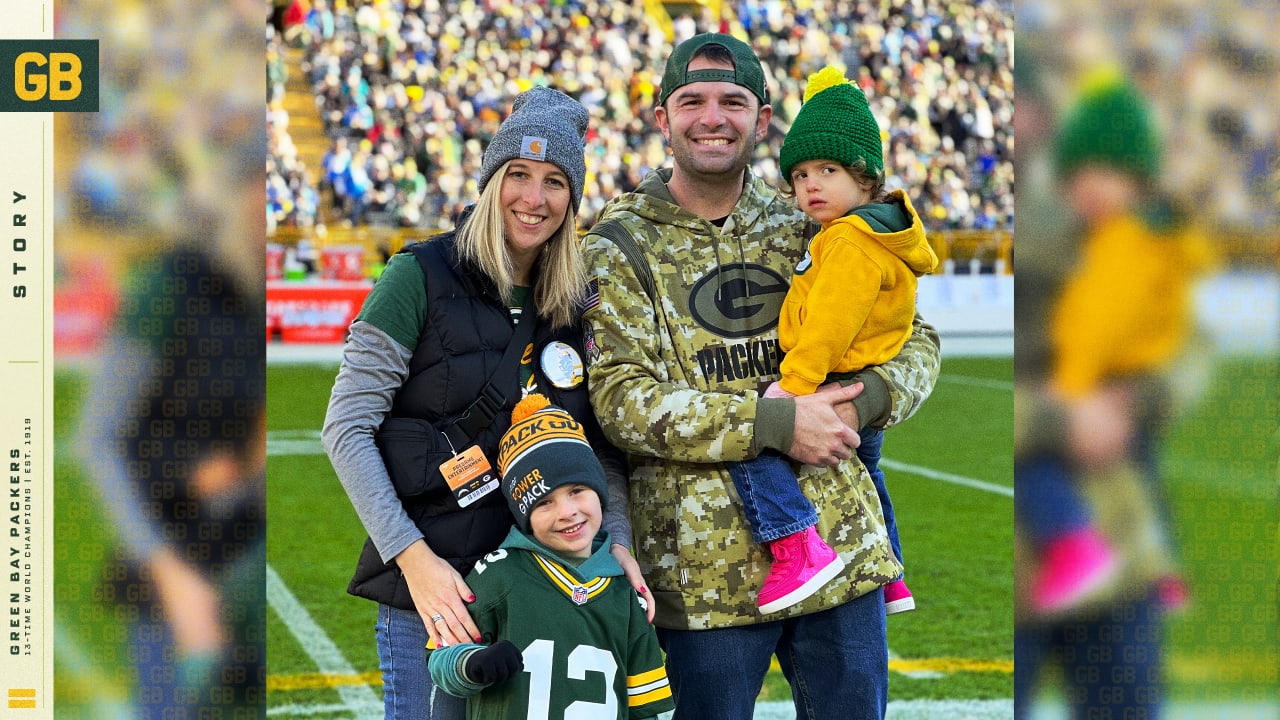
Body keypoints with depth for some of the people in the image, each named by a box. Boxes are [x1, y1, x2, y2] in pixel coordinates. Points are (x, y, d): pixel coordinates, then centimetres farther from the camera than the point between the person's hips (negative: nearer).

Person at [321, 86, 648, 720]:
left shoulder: (574, 304, 8)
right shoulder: (422, 276, -7)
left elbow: (603, 444, 13)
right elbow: (346, 428, -10)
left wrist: (618, 538, -5)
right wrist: (412, 556, -17)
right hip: (430, 581, -5)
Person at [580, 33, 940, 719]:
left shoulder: (804, 224, 10)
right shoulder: (620, 247, -1)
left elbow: (914, 339, 13)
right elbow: (621, 399, -12)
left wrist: (864, 399, -10)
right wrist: (776, 421, -20)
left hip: (841, 550, 4)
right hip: (706, 568, -3)